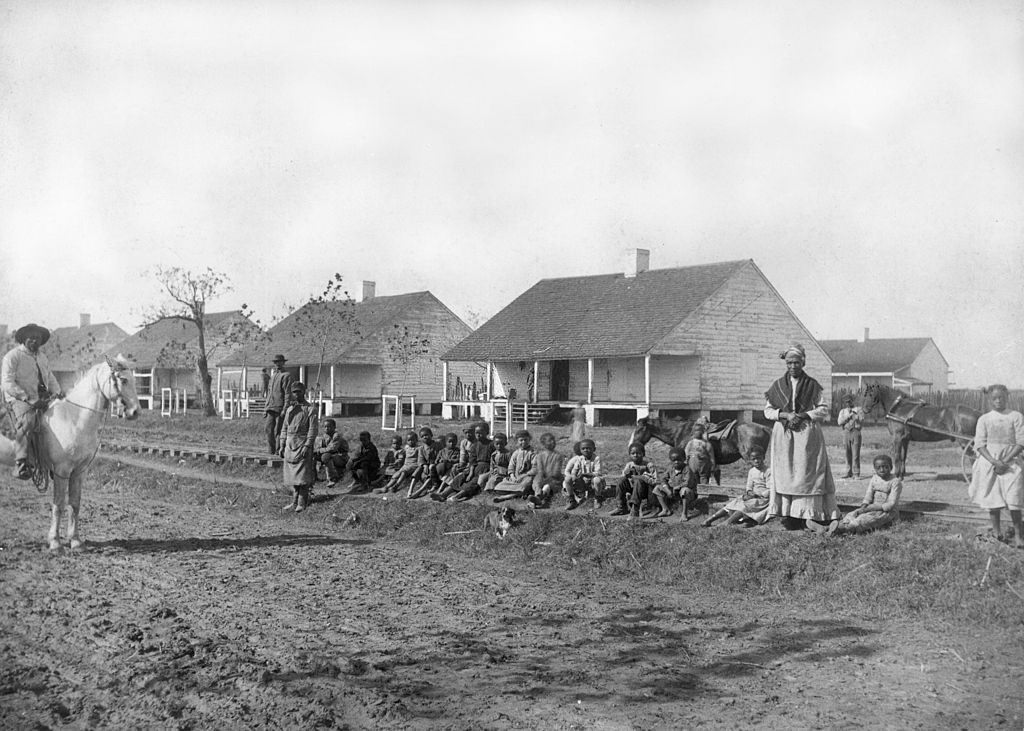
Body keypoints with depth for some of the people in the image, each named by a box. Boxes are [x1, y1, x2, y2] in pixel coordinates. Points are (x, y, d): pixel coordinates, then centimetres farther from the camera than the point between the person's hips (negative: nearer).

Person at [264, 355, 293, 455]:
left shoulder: (286, 375, -4)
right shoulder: (273, 374, 20)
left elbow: (287, 393, -10)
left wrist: (285, 409, -17)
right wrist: (266, 408, 18)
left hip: (280, 408, -7)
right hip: (271, 408, 7)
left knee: (278, 431, -5)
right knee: (268, 429, 0)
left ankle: (278, 452, 2)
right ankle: (272, 451, 7)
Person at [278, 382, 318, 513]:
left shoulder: (310, 409, -3)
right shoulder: (289, 408, 15)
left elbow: (312, 430, -9)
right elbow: (284, 428, 17)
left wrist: (307, 446, -17)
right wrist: (282, 445, 9)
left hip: (302, 444, -6)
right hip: (290, 445, 6)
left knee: (302, 476, -6)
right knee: (292, 476, 8)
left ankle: (302, 503, -1)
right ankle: (294, 502, 16)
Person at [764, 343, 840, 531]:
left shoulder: (813, 386, 3)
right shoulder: (778, 386, 9)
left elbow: (824, 409, 1)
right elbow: (767, 410, 7)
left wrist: (804, 415, -12)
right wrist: (784, 414, -11)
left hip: (807, 434, -2)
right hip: (783, 436, 2)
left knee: (807, 472, -7)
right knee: (785, 474, -2)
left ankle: (810, 515, -7)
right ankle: (789, 515, 0)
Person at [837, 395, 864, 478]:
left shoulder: (857, 410, 11)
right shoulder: (842, 411, 16)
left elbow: (862, 420, 0)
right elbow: (839, 422, 2)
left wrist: (855, 415, -13)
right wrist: (848, 416, -7)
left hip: (855, 431, -3)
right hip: (846, 432, 3)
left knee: (855, 454, -9)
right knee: (848, 454, 4)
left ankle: (856, 473, -10)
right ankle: (849, 472, 11)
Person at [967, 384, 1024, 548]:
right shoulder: (984, 419, 5)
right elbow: (980, 445, 0)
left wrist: (1005, 461, -11)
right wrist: (994, 461, -14)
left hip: (1010, 461, -1)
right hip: (989, 460, 1)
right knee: (992, 498, 4)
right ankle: (996, 533, 15)